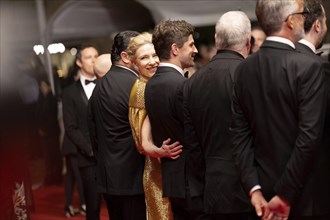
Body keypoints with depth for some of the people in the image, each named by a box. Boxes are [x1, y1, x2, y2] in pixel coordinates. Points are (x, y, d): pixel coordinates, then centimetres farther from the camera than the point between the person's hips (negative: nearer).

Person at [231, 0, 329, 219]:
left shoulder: (244, 69, 2)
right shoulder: (308, 67, -15)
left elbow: (240, 134, 1)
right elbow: (309, 137, -20)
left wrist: (254, 188, 0)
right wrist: (285, 196, -15)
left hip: (264, 187, 6)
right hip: (305, 193, -5)